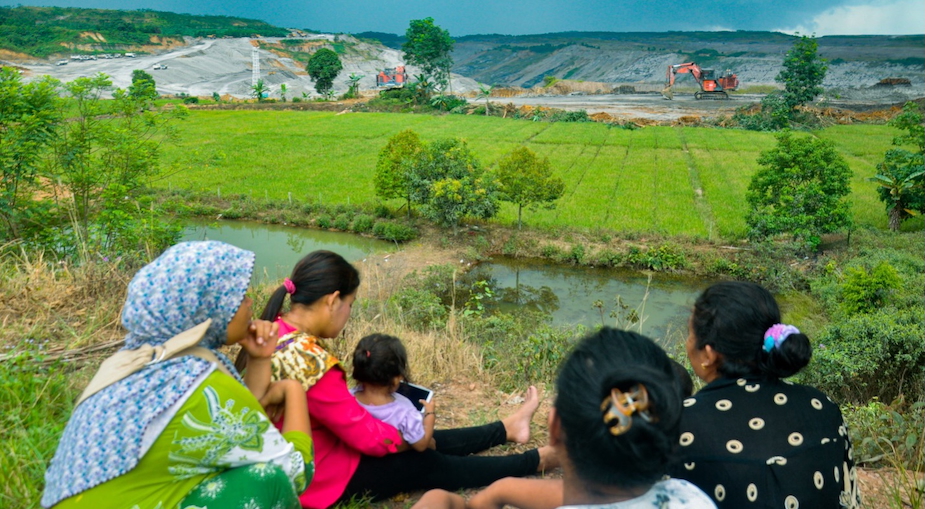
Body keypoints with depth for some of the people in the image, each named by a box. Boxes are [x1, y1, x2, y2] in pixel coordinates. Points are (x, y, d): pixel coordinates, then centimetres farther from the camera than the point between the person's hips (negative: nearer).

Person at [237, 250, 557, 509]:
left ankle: (506, 428, 36)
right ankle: (537, 461, 24)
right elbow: (368, 436, -26)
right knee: (429, 463, 6)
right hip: (319, 477, -8)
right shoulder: (311, 361, -36)